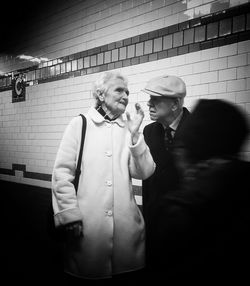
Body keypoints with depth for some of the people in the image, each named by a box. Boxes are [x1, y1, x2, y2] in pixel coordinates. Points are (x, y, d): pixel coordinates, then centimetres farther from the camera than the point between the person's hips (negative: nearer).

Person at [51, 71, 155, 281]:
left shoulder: (128, 129, 8)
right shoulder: (80, 124, 0)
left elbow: (144, 173, 0)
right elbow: (62, 172, -2)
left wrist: (135, 135, -10)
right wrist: (70, 215, -7)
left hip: (126, 225, 3)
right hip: (87, 225, -2)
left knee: (126, 270, 14)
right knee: (90, 270, 9)